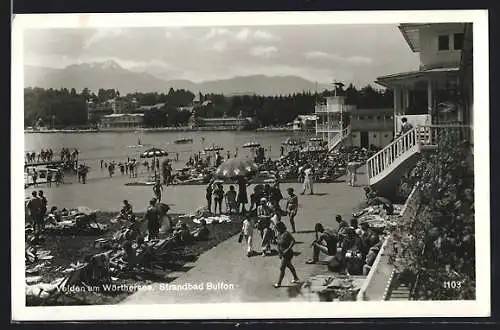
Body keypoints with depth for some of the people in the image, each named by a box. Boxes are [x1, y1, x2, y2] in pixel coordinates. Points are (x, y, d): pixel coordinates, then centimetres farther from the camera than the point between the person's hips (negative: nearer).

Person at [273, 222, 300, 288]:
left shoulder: (286, 234, -24)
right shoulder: (279, 234, 1)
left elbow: (293, 241, -31)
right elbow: (278, 245, 11)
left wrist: (288, 249, -33)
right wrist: (279, 253, 3)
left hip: (287, 254, -10)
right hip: (283, 253, 10)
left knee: (282, 268, -5)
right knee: (289, 266, 25)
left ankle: (279, 283, 6)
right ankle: (296, 278, 44)